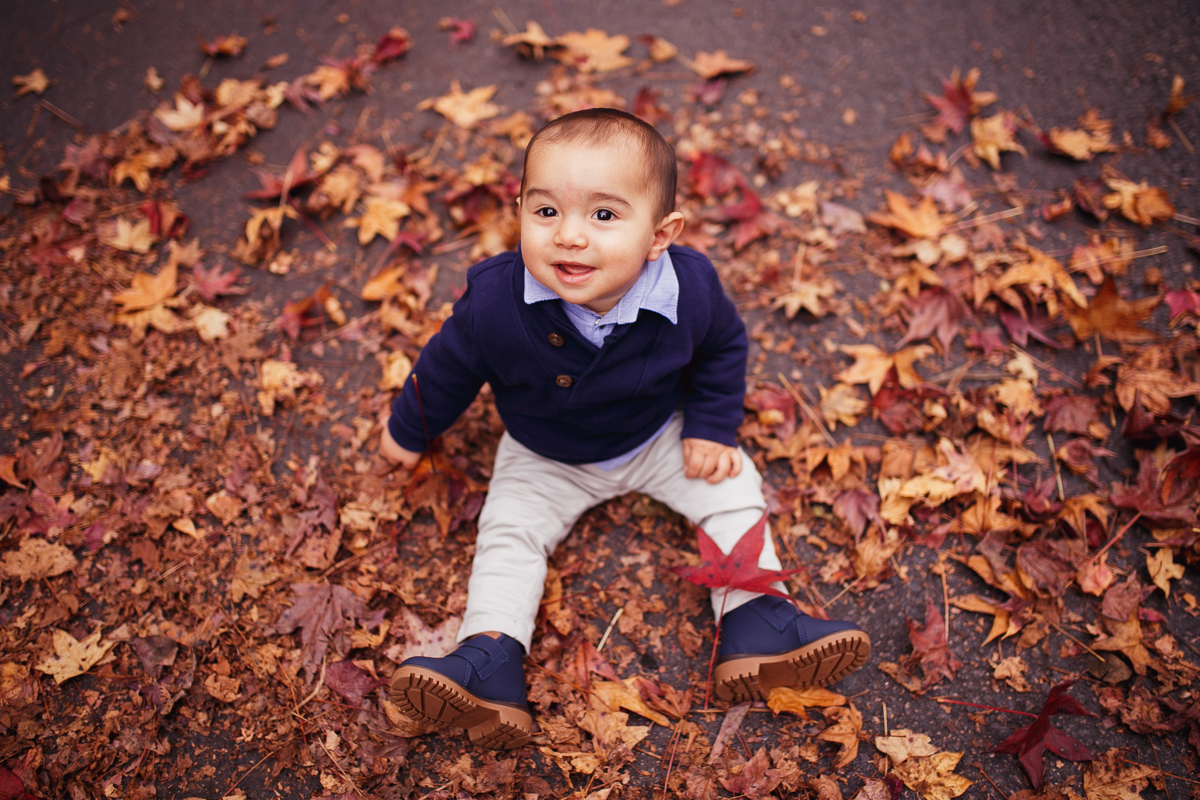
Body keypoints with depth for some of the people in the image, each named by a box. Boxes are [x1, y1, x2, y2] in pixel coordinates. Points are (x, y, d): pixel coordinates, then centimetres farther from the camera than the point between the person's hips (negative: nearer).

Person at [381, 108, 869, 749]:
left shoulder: (690, 289, -28)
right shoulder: (496, 302, -33)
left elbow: (723, 347, -4)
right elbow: (448, 366, -12)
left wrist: (711, 428, -9)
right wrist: (409, 430, 3)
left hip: (660, 437, 1)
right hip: (544, 459, -1)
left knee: (732, 490, -3)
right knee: (507, 530, -11)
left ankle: (756, 627, 6)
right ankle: (490, 660, -6)